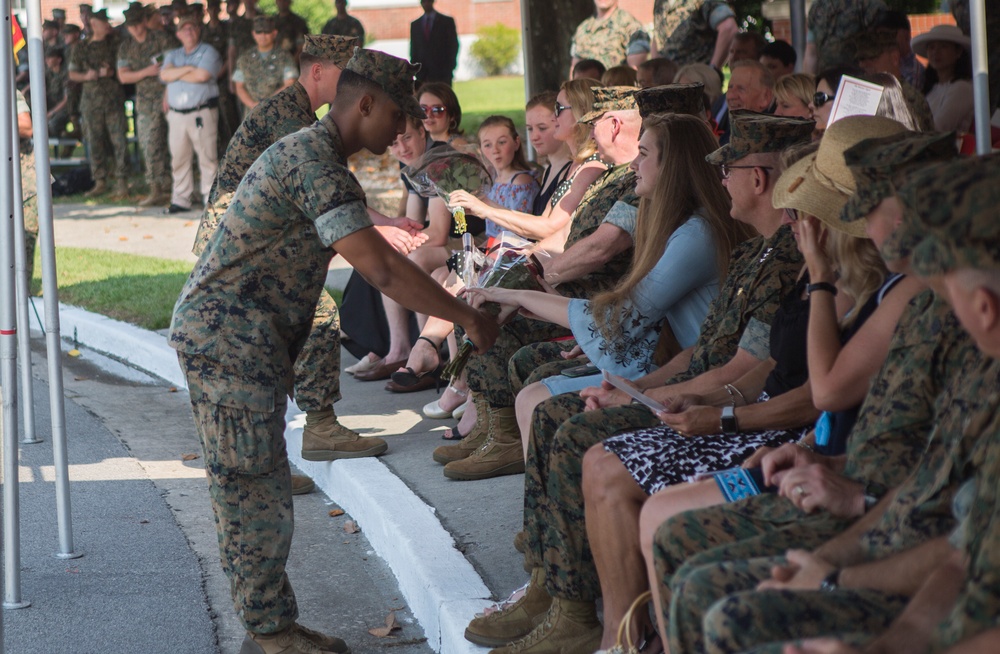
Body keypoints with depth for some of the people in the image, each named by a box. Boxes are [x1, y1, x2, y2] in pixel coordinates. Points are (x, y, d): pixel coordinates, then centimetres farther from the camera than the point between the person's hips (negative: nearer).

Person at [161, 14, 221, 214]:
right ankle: (181, 200, 12)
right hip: (176, 113, 5)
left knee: (207, 157, -5)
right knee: (178, 158, 6)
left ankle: (211, 198, -2)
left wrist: (176, 74, -2)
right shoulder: (173, 55, 19)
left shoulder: (208, 52, 3)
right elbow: (164, 75, -1)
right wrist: (188, 69, -9)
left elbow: (202, 75, -15)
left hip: (202, 113, -5)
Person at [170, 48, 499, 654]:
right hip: (227, 337, -11)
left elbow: (369, 252, 25)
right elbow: (382, 268, -26)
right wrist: (467, 317, -19)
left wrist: (449, 299, 21)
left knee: (262, 485, 14)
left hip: (244, 340, 11)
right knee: (255, 488, -5)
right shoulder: (315, 163, -20)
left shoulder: (310, 151, 15)